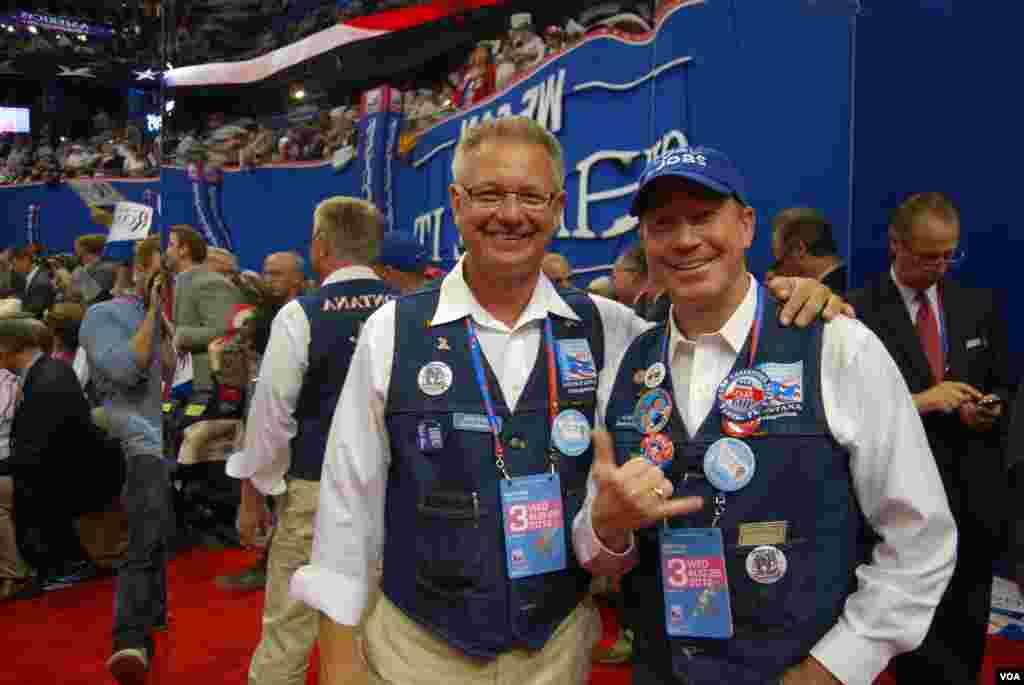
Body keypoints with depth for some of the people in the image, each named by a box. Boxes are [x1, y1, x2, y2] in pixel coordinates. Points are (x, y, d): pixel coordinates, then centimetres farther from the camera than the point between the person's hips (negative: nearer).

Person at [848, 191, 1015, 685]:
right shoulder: (859, 312, -7)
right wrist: (918, 402, -20)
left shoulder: (980, 305, 9)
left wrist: (992, 409, -7)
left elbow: (1003, 388, 14)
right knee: (918, 637, 0)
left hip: (975, 497, 5)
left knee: (967, 636, 16)